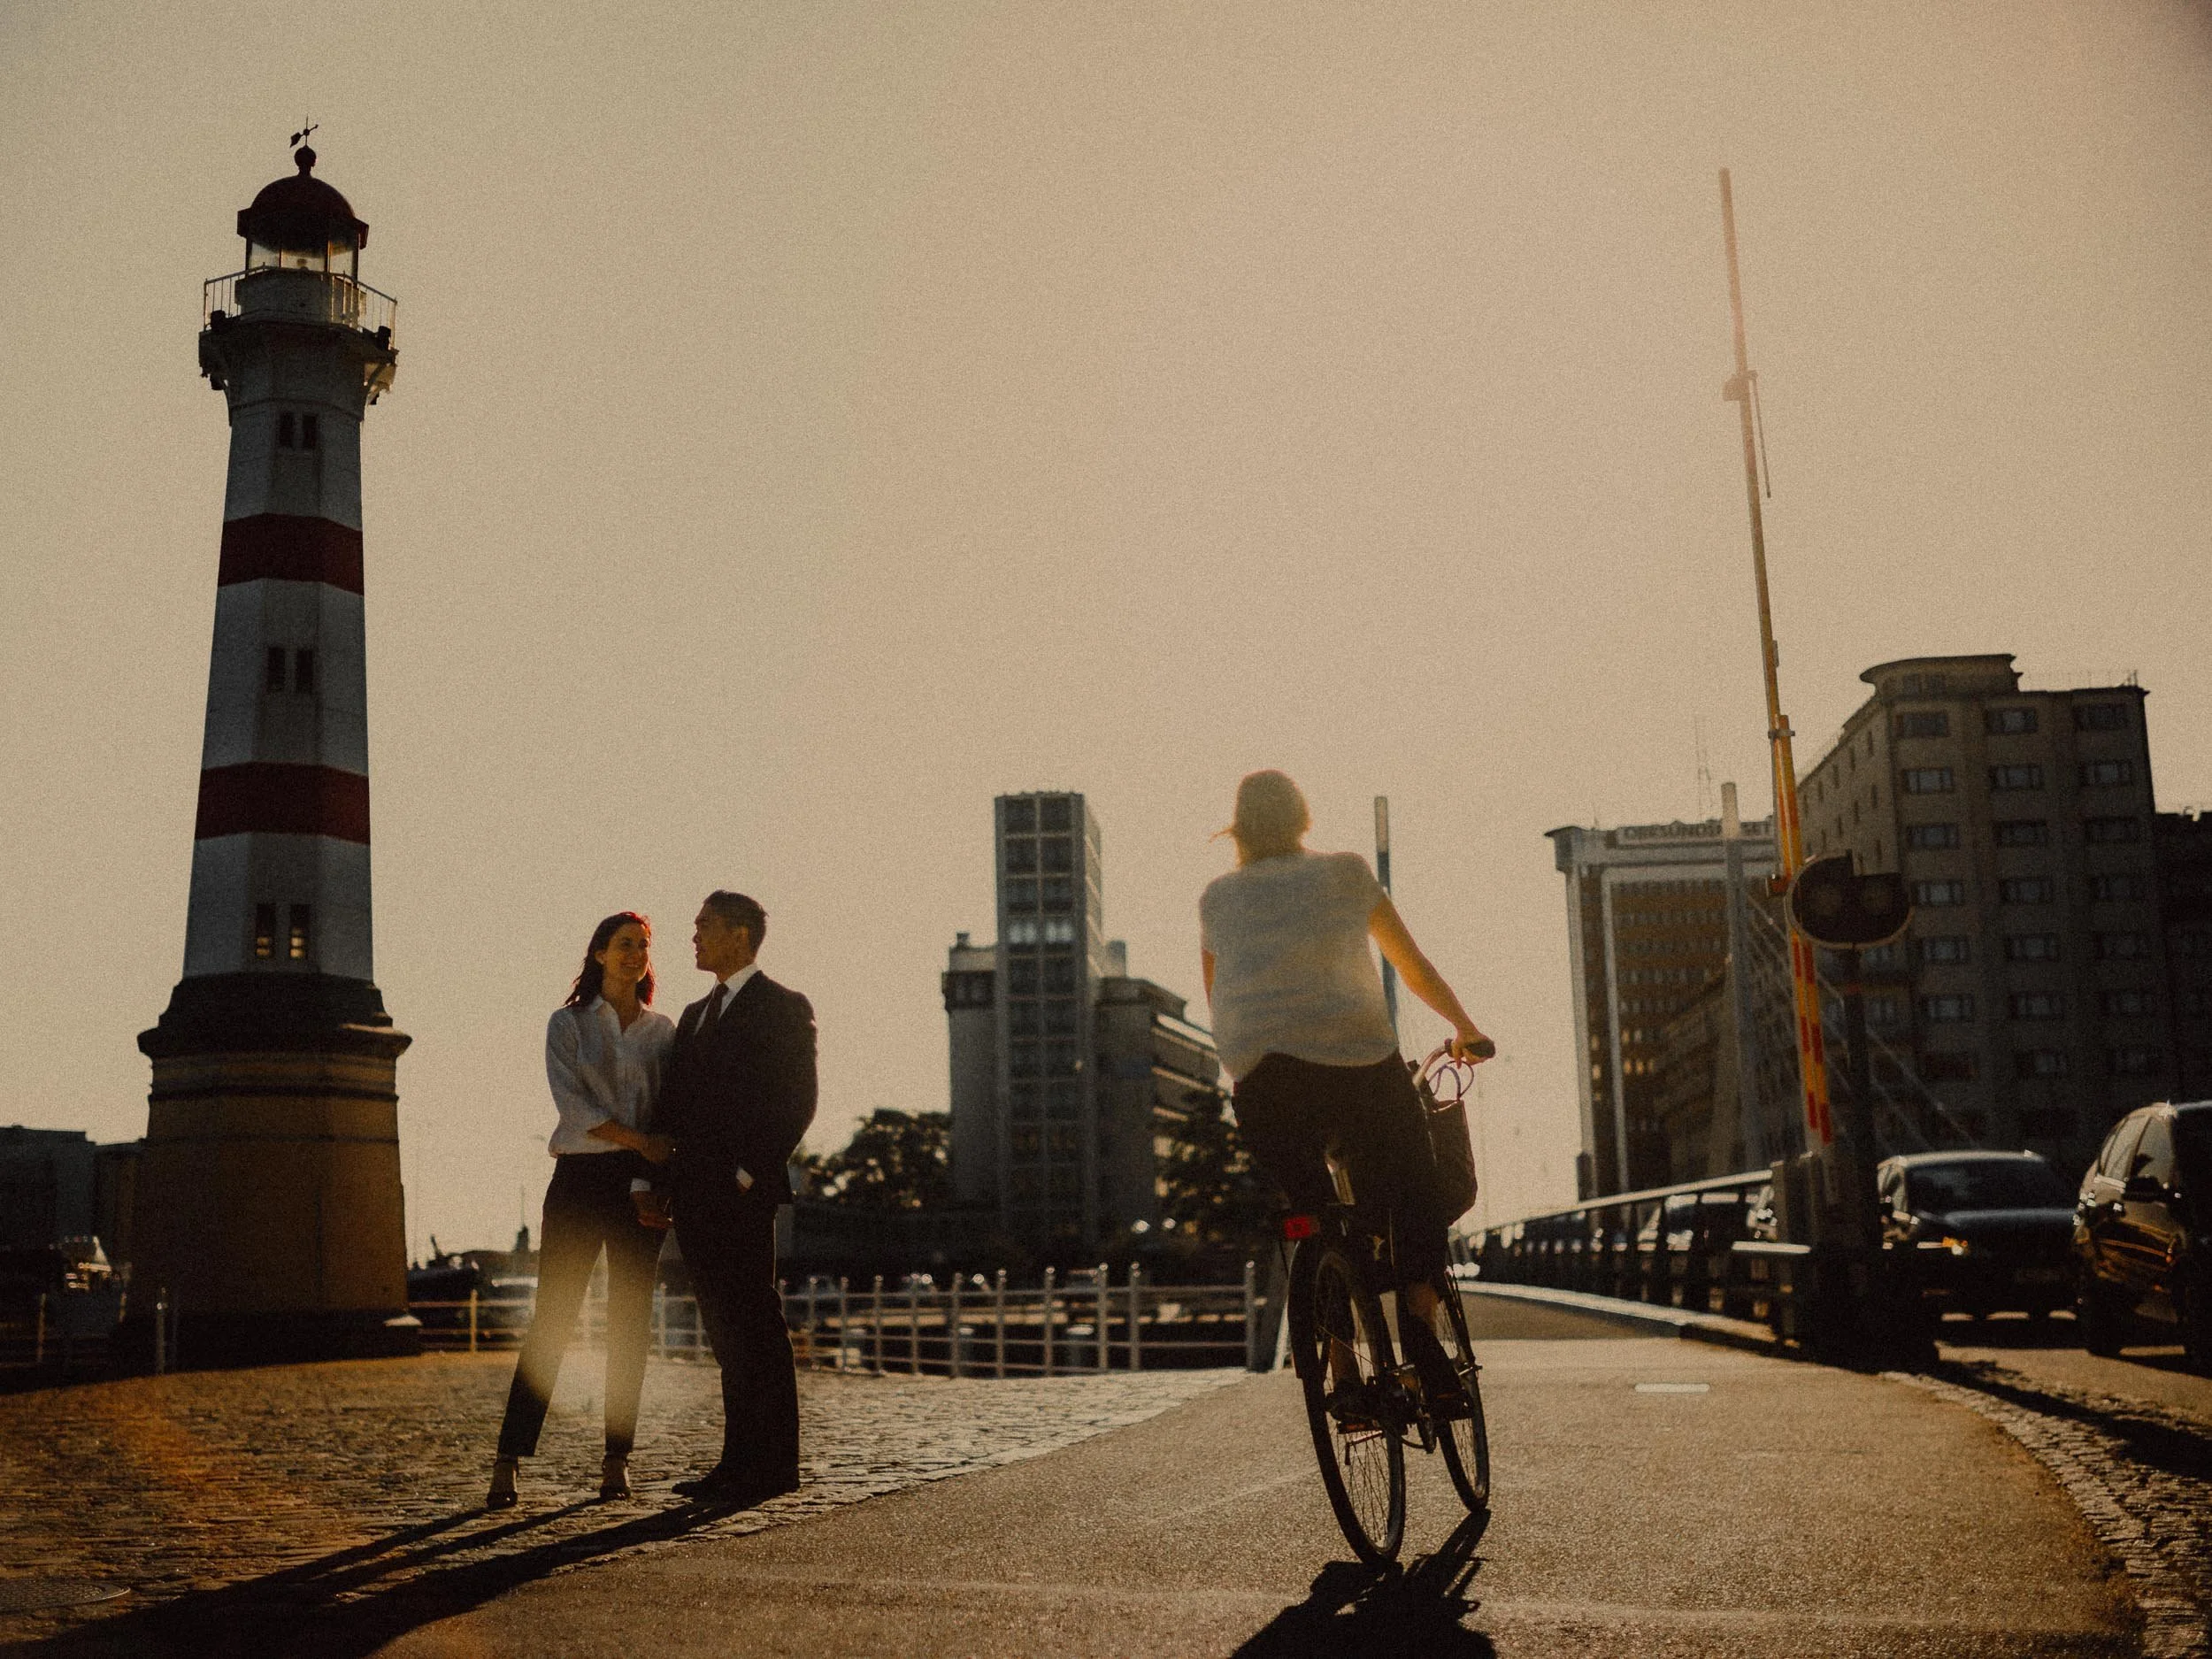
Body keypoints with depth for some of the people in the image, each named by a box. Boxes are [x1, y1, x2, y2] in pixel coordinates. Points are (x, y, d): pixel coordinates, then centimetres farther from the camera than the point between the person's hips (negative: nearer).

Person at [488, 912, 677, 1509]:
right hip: (580, 1175, -2)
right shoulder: (567, 1024, 5)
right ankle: (508, 1462, -4)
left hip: (640, 1182, 3)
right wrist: (639, 1140, -17)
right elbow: (571, 1103, -7)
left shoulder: (662, 1030, 13)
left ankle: (617, 1460, 9)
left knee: (629, 1322, 3)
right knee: (551, 1319, -6)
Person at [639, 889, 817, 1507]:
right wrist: (650, 1183, 9)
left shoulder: (783, 1008, -2)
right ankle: (739, 1461, 13)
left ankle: (774, 1464, -1)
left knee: (755, 1327, -5)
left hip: (741, 1194, -7)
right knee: (725, 1331, 9)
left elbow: (797, 1102, -10)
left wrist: (748, 1175, -16)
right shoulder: (696, 1015, 21)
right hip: (693, 1195, 7)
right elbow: (671, 1106, 18)